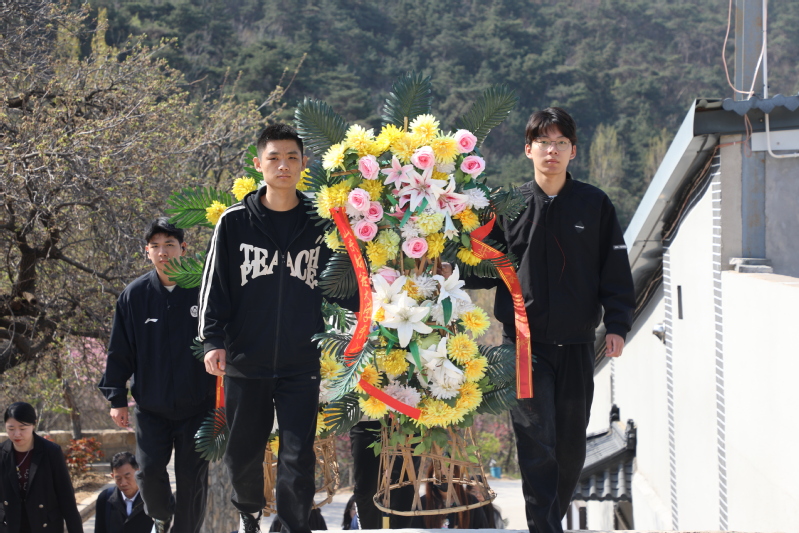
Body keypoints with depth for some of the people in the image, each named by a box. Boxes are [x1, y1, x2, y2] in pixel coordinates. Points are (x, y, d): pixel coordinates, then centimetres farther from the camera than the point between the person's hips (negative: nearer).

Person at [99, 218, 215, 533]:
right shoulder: (134, 295, 1)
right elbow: (120, 351, 7)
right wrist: (117, 398, 4)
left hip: (197, 405, -2)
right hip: (151, 406, 2)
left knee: (192, 477, 2)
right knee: (149, 471, -2)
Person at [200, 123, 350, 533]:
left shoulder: (320, 224, 4)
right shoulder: (235, 222, 1)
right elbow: (214, 284, 2)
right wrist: (213, 339, -7)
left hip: (301, 365, 0)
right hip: (245, 364, 0)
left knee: (298, 459, -3)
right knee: (243, 454, 12)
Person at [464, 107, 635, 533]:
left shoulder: (595, 205, 6)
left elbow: (615, 271, 6)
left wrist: (616, 324, -3)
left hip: (576, 344, 2)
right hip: (526, 342, -2)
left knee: (571, 444, 8)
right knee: (537, 438, -10)